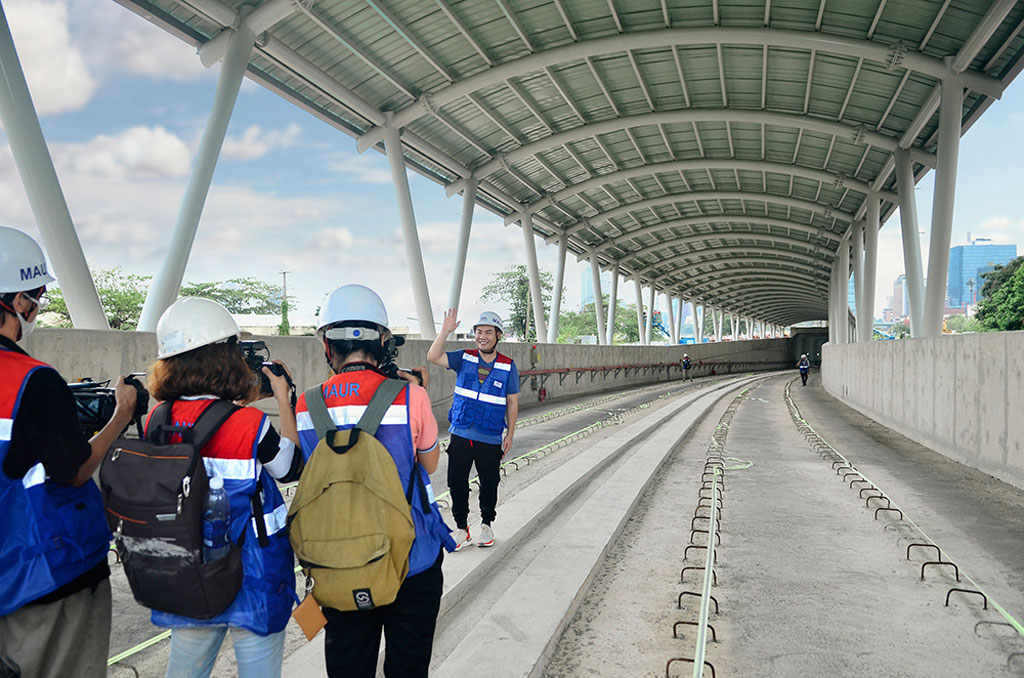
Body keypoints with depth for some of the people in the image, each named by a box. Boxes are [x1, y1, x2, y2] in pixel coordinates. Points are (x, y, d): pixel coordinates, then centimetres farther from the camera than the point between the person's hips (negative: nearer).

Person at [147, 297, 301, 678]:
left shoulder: (157, 420, -8)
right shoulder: (251, 425, -22)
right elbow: (292, 468, -4)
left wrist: (236, 403, 8)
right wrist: (283, 400, -1)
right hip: (253, 582, -5)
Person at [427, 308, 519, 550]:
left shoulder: (508, 366, -1)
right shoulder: (464, 358, 2)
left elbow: (512, 403, 3)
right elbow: (433, 357, -10)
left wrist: (509, 435, 1)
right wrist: (445, 331, -20)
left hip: (491, 439, -1)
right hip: (460, 434, 1)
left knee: (489, 483, 10)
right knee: (456, 482, 4)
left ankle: (486, 525, 31)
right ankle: (461, 528, 19)